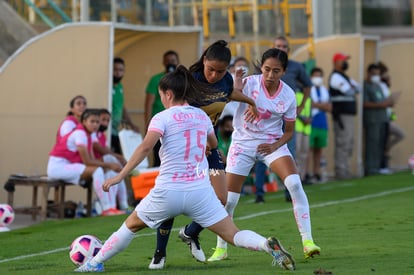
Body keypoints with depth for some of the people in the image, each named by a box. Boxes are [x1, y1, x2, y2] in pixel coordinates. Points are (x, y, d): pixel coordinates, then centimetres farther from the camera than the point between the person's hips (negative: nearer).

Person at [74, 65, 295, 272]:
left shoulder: (163, 118, -5)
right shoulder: (202, 116, 10)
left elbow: (145, 147, -19)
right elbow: (213, 144, 29)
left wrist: (121, 176, -20)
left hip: (168, 192, -3)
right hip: (200, 191, 3)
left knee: (131, 225, 19)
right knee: (233, 235, 3)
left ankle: (95, 263, 25)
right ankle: (269, 246, -23)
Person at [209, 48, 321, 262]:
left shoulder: (288, 95, -10)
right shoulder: (250, 83, -16)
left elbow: (289, 131, 2)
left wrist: (275, 146, -18)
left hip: (272, 144, 1)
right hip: (244, 141, -1)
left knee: (294, 182, -23)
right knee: (229, 198, -2)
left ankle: (307, 241, -19)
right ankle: (221, 248, 19)